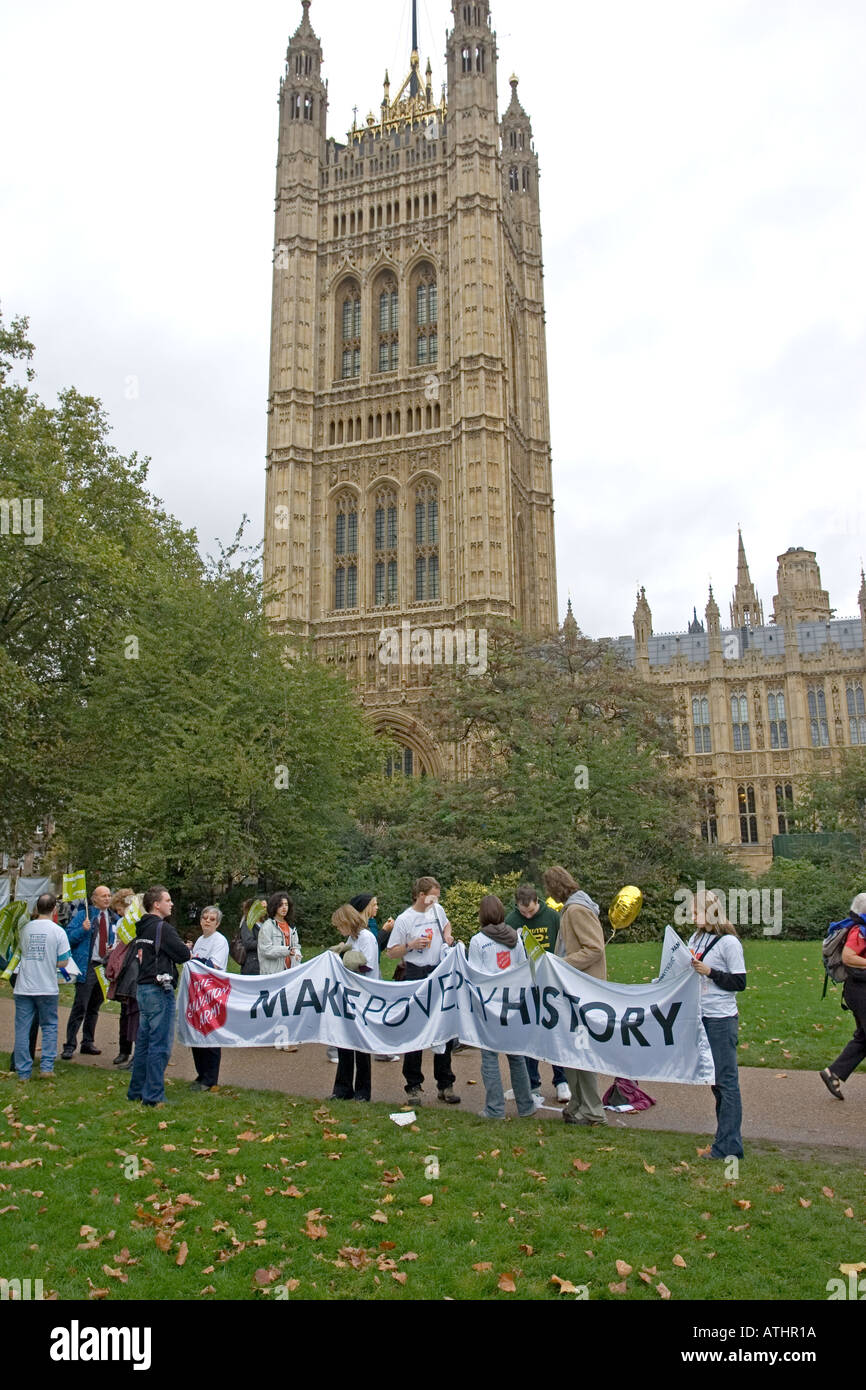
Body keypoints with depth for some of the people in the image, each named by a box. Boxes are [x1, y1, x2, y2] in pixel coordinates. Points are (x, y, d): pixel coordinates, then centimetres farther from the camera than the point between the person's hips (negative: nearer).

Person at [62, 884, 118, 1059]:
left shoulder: (113, 918, 11)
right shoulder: (83, 915, -4)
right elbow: (69, 937, -9)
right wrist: (83, 929, -24)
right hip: (87, 967, -6)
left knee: (94, 1008, 14)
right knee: (80, 1007, -8)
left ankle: (88, 1043, 24)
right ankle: (70, 1046, 0)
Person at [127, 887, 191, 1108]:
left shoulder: (143, 928, 13)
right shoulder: (162, 927, -15)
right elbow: (183, 954, -16)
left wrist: (181, 951, 8)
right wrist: (185, 950, 7)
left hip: (144, 988, 9)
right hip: (160, 991, -9)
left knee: (144, 1042, 17)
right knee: (160, 1044, -3)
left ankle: (136, 1091, 25)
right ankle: (153, 1096, 0)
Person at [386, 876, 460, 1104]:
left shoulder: (437, 910, 7)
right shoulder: (404, 920, -8)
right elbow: (391, 953, -4)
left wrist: (447, 935, 8)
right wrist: (411, 945, -19)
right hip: (416, 977, -4)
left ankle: (445, 1085, 16)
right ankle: (413, 1085, 14)